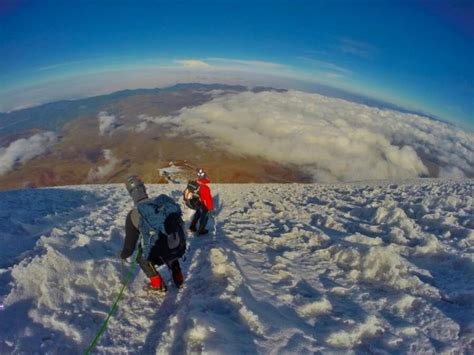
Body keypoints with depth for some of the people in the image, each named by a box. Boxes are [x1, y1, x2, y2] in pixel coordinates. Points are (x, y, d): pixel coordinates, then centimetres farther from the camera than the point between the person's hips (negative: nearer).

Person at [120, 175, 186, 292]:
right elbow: (179, 224, 11)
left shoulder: (134, 215, -12)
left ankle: (158, 284, 32)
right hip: (179, 249, 4)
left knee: (142, 259, 29)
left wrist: (124, 254, 23)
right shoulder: (165, 202, -3)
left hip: (157, 255, -4)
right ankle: (179, 279, 45)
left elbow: (130, 239, 1)